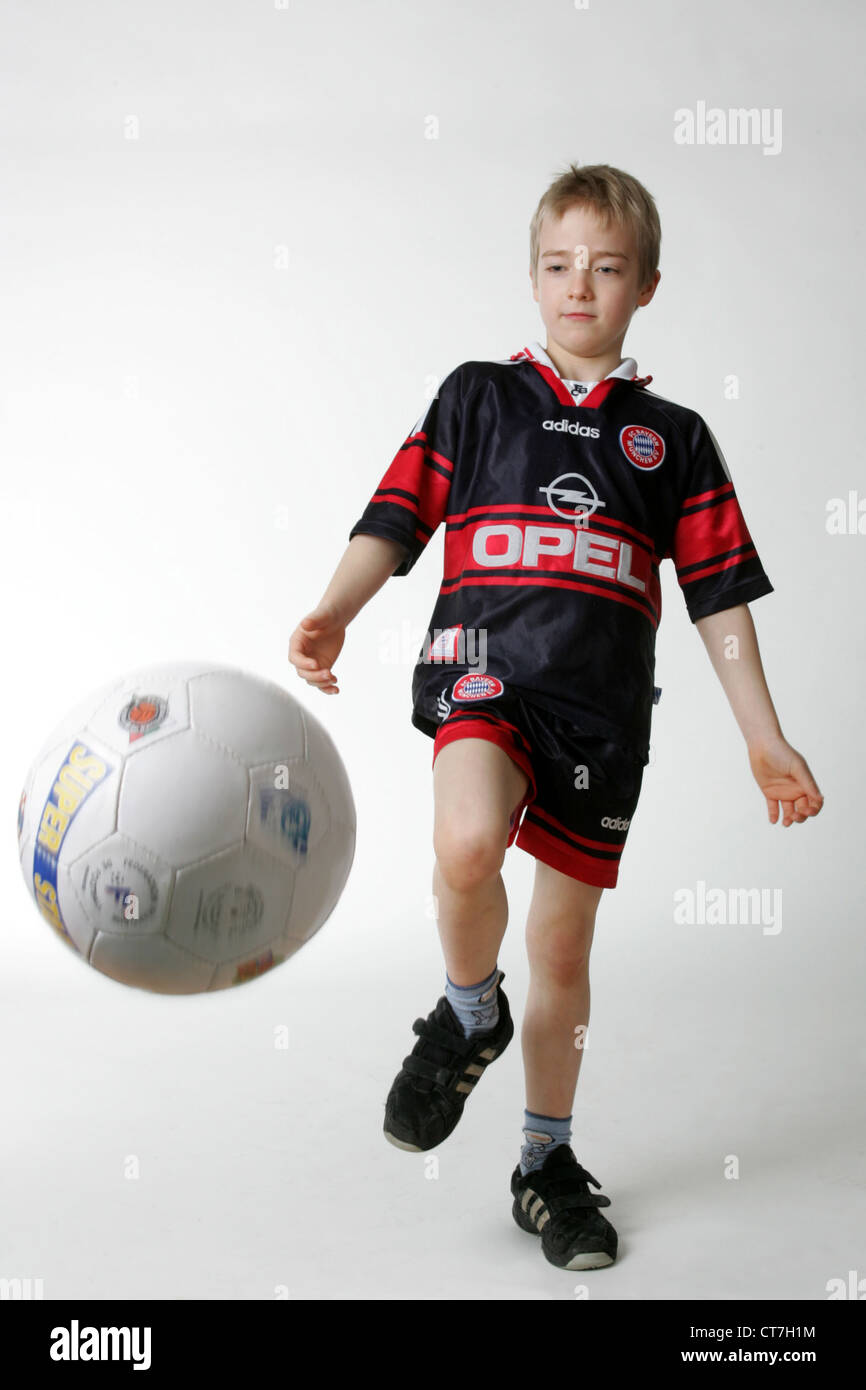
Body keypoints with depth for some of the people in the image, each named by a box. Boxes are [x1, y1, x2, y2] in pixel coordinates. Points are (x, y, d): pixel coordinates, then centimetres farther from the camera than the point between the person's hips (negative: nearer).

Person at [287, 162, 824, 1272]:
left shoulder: (674, 437, 14)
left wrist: (765, 740, 8)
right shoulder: (477, 396, 11)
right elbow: (395, 521, 5)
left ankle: (547, 1163, 29)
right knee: (467, 843, -33)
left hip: (603, 709, 2)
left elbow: (718, 595, 12)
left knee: (564, 942, 9)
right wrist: (334, 613, -15)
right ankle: (469, 1015, 0)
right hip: (485, 664, -2)